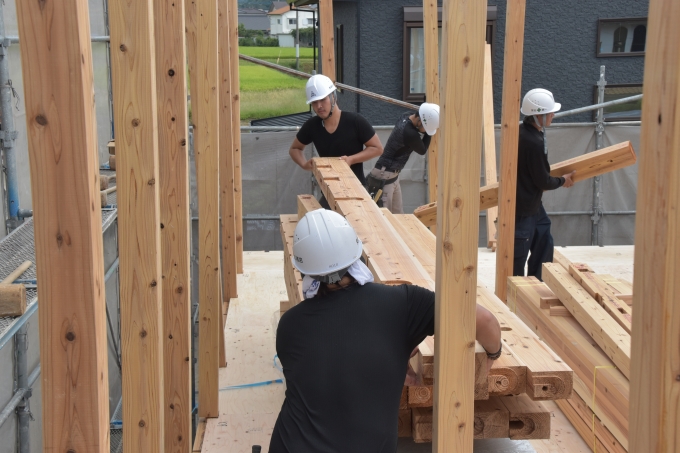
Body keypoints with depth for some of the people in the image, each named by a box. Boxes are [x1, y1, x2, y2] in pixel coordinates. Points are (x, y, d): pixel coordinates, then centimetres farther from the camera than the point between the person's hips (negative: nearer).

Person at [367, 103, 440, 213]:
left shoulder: (406, 116, -1)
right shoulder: (410, 133, -26)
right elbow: (422, 150, -6)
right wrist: (428, 133, -2)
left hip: (393, 176, 10)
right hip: (383, 177, -10)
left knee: (398, 215, 13)